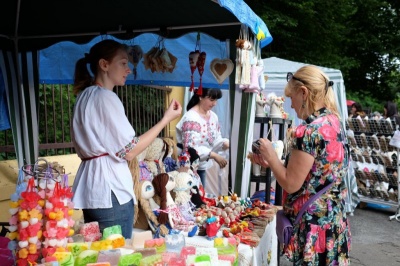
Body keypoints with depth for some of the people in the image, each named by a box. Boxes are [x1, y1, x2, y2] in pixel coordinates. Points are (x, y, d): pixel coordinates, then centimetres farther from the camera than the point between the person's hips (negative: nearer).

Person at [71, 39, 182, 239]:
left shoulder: (85, 95, 15)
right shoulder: (105, 97, -13)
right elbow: (129, 151, -15)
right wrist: (166, 119, -11)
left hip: (90, 189, 9)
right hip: (111, 192, -9)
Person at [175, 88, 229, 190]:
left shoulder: (213, 116, 4)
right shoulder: (191, 118, -21)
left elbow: (215, 139, 9)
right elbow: (190, 148, -27)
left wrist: (225, 143, -13)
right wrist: (214, 155, -30)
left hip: (202, 166, 8)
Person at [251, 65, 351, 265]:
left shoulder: (309, 131, -22)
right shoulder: (333, 122, 6)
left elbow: (291, 184, -18)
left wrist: (271, 155, -5)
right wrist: (270, 162, 9)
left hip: (313, 224, -9)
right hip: (332, 220, 9)